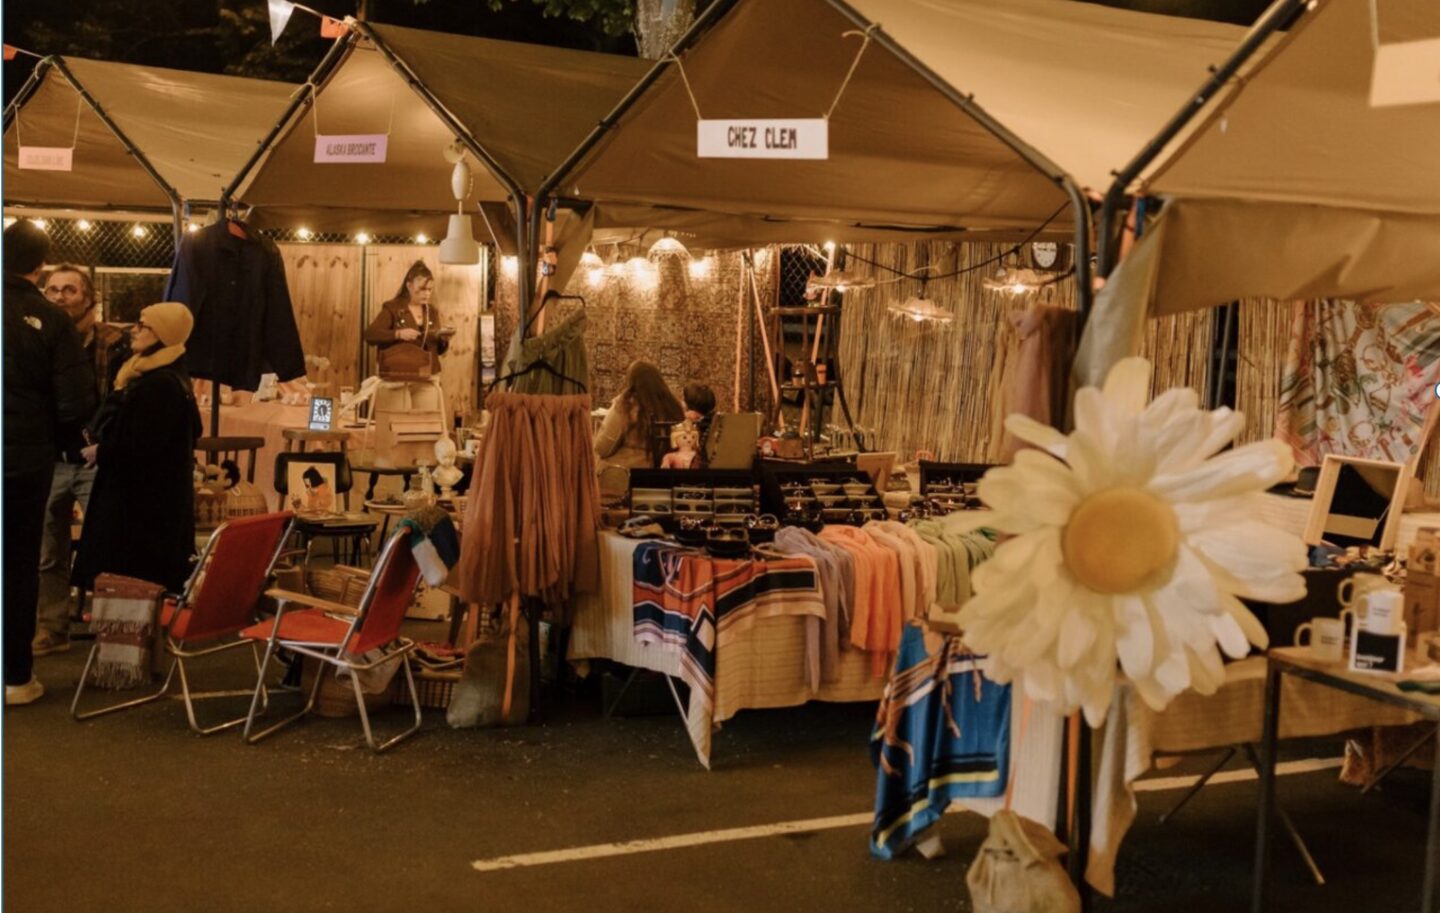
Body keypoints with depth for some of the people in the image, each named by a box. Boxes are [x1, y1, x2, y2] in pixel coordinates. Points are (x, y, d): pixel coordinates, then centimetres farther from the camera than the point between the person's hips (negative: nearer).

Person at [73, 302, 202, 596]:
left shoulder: (161, 385, -21)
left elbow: (140, 445, -24)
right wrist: (102, 444, 8)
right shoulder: (149, 375, 14)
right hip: (147, 493, 10)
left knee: (127, 578, -4)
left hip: (145, 499, -10)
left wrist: (101, 451, -10)